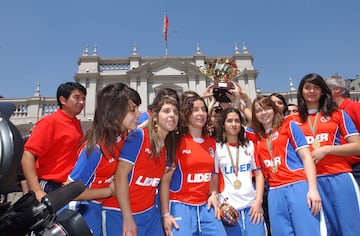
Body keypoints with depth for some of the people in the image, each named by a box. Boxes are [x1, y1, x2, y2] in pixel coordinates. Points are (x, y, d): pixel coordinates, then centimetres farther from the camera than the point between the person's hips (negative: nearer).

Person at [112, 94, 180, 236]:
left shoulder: (169, 147, 3)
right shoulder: (139, 136, -16)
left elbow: (163, 181, 9)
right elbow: (120, 175, -18)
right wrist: (128, 218, -18)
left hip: (151, 213, 6)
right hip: (125, 213, -6)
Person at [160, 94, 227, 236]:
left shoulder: (211, 142, 7)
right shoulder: (176, 142, -8)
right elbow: (165, 179, -9)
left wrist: (213, 194, 1)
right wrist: (165, 214, -12)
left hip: (206, 206, 5)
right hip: (181, 205, -4)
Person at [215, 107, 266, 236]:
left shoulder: (250, 145, 9)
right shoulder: (216, 147, 1)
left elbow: (259, 174, 8)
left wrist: (258, 201, -2)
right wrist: (220, 204, -7)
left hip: (252, 205, 2)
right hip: (229, 206, -2)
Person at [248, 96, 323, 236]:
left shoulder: (289, 126, 7)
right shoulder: (256, 137, 16)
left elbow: (306, 157, 1)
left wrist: (312, 189, -9)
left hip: (298, 186, -3)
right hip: (274, 192, 4)